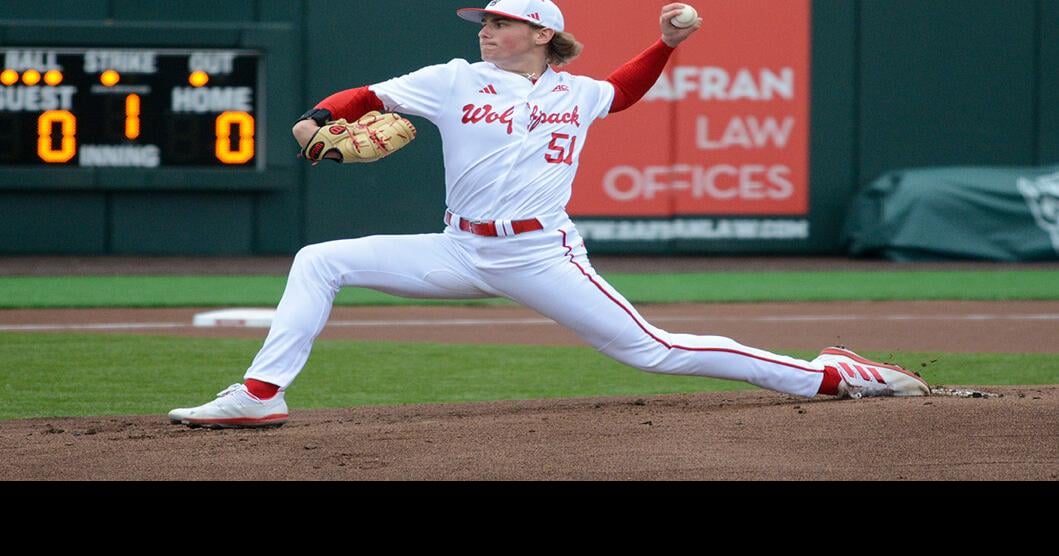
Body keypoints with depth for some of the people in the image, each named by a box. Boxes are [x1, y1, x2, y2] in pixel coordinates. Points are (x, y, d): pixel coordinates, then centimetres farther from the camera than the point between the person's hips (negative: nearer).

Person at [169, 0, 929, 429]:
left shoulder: (574, 93, 7)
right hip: (460, 253, 2)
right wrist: (320, 119, -20)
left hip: (541, 258, -2)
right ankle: (262, 395, -10)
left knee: (651, 351, -8)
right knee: (320, 262, -7)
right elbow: (371, 97, -1)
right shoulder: (457, 80, 5)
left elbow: (625, 89, 29)